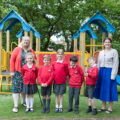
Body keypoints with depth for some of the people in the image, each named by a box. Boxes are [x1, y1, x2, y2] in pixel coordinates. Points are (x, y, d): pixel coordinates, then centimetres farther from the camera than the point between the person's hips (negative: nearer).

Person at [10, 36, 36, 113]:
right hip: (18, 72, -3)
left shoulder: (31, 51, 8)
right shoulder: (17, 49, -2)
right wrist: (12, 71, -8)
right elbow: (12, 60, -3)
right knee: (16, 88, -4)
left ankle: (23, 102, 31)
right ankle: (16, 106, 1)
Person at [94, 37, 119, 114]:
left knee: (109, 89, 0)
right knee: (102, 89, 9)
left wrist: (113, 75, -16)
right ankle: (103, 107, 22)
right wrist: (97, 73, 8)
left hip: (109, 72, -6)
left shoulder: (114, 51, -4)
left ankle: (110, 108, 12)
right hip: (101, 72, 6)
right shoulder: (101, 52, 13)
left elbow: (115, 64, -9)